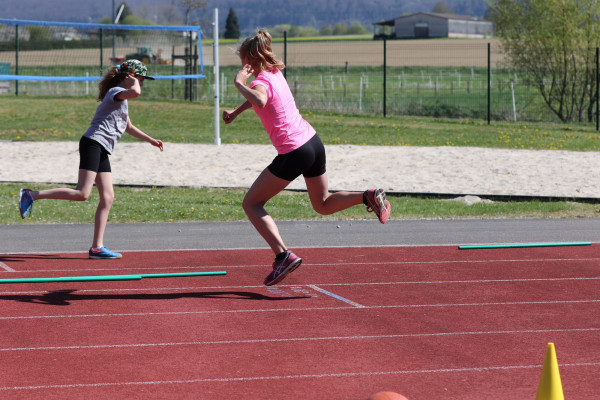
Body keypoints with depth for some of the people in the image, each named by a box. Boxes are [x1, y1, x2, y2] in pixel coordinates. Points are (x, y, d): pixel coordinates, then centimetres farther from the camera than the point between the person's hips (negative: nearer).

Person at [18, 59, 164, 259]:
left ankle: (97, 247, 2)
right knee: (82, 194, -18)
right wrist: (133, 81, -8)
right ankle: (31, 195, -11)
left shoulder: (122, 99, 25)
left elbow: (128, 127, 41)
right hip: (93, 143, -10)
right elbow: (135, 92, -30)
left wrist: (150, 140, 40)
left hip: (102, 152, 10)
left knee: (107, 197, 2)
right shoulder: (116, 92, -5)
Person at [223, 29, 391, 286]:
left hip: (293, 153, -8)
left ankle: (283, 255, -9)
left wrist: (239, 83, -24)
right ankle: (368, 197, 0)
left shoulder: (261, 81, -14)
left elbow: (260, 101, -40)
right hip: (313, 142, 9)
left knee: (251, 203, 4)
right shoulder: (275, 73, 13)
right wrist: (235, 112, 30)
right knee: (323, 204, 24)